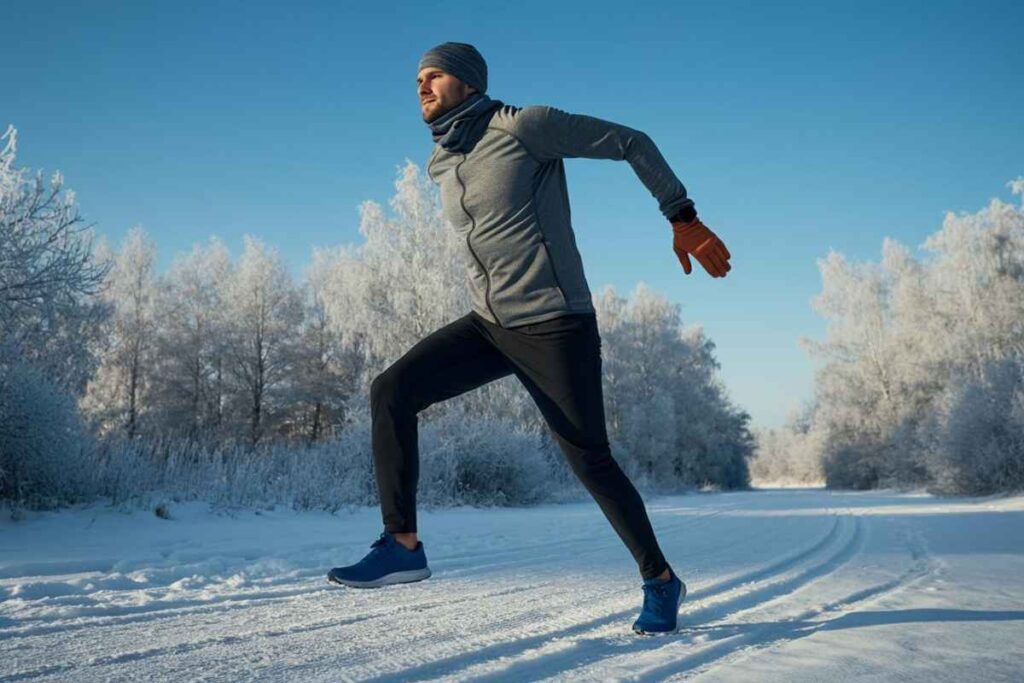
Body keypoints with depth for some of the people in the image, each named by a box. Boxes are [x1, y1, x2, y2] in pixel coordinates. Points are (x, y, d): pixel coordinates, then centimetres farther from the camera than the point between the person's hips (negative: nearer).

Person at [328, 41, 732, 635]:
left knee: (589, 460, -2)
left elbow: (632, 142, -6)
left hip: (555, 326, -6)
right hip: (489, 326, 7)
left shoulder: (523, 126, -12)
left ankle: (661, 581, 18)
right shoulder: (441, 165, 10)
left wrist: (684, 219, -5)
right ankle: (403, 546, -6)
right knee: (392, 392, -11)